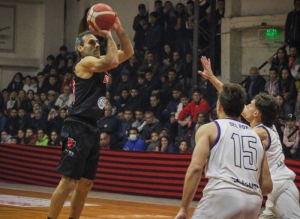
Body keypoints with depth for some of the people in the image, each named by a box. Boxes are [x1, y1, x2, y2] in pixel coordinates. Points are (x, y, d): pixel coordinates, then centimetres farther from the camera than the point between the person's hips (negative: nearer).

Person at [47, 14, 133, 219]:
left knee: (86, 183, 12)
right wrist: (109, 35, -13)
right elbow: (113, 61, -24)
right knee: (69, 181, -11)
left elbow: (128, 52, 20)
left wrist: (119, 30, 6)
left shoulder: (98, 62, 17)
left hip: (92, 128, 9)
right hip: (77, 128, -9)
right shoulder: (86, 63, -8)